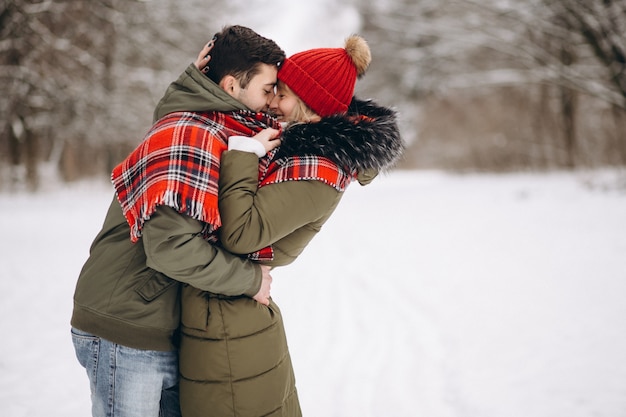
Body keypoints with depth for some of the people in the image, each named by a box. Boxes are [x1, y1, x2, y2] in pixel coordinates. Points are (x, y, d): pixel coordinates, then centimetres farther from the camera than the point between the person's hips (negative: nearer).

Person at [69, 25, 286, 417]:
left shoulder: (225, 133, 11)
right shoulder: (189, 133, -19)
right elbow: (170, 245, -29)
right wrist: (250, 278, -16)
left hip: (171, 335, 9)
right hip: (125, 336, -9)